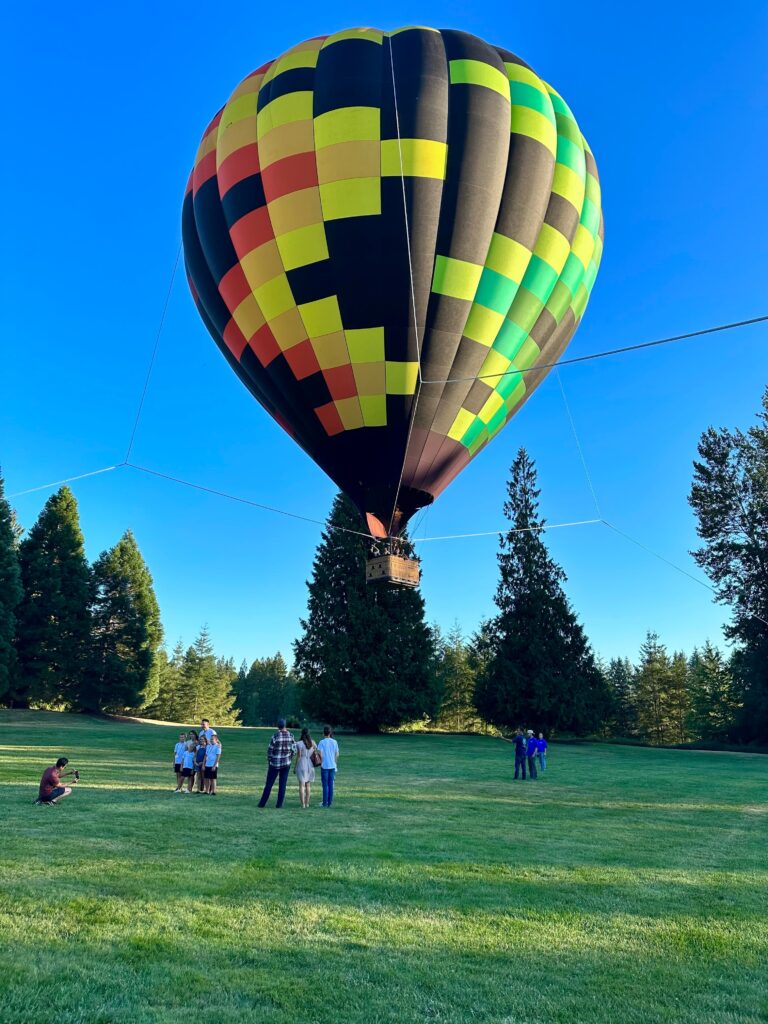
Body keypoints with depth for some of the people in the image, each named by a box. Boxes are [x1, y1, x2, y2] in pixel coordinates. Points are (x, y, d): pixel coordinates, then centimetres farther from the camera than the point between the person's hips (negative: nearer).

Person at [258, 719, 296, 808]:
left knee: (269, 784, 7)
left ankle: (262, 803, 11)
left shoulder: (275, 736, -15)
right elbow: (294, 749, 0)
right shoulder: (290, 736, -4)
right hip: (286, 763, 3)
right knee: (282, 784, 8)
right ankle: (279, 804, 6)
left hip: (275, 764, -2)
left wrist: (268, 762, 3)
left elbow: (270, 750, -10)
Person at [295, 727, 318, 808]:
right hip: (310, 765, 4)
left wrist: (295, 767, -4)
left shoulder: (299, 743, -10)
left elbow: (298, 756, -12)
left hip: (301, 765, -4)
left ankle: (303, 804, -5)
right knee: (308, 784, 15)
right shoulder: (313, 742, 4)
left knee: (301, 784, -1)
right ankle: (307, 803, 17)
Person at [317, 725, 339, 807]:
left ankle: (325, 803, 4)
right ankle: (330, 802, 12)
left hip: (325, 766, -4)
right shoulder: (334, 742, 4)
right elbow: (337, 754, 7)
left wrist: (320, 764, 2)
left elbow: (320, 754, -11)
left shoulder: (322, 742, -8)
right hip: (333, 766, 4)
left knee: (325, 785, 2)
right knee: (331, 785, 9)